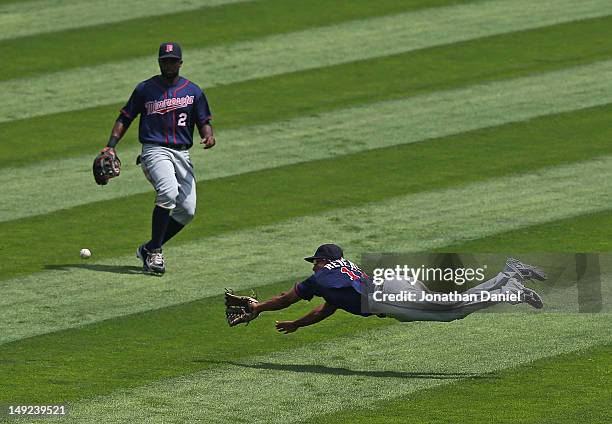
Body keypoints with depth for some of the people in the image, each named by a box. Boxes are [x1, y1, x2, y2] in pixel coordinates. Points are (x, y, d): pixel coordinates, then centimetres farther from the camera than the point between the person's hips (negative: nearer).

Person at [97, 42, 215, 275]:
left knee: (187, 210, -6)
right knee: (168, 192, -30)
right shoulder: (145, 89, 6)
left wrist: (208, 136, -13)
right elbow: (125, 118, 9)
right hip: (155, 150, -4)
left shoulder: (193, 91, 11)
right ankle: (154, 252, -21)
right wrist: (111, 146, -5)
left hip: (182, 154, 4)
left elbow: (204, 121, 11)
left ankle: (148, 249, 12)